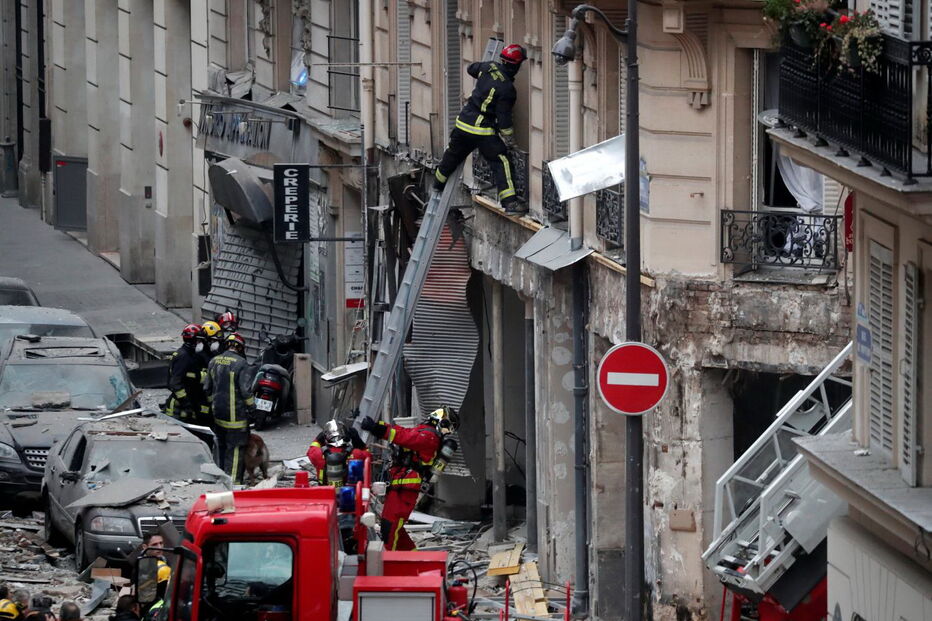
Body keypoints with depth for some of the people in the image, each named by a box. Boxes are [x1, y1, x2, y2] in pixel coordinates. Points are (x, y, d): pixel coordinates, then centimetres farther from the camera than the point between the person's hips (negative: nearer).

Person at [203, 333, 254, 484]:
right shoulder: (240, 363, -14)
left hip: (218, 412, 7)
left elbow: (207, 388, 14)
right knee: (235, 448, -3)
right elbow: (246, 390, -16)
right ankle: (234, 480, -5)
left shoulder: (214, 362, 7)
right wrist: (250, 405, 0)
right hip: (236, 413, -7)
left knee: (222, 446, 17)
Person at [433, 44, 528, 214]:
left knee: (453, 155, 27)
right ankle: (510, 202, -15)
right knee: (501, 162, -5)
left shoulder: (488, 68, 0)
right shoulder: (507, 89, -19)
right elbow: (503, 117, -16)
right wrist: (509, 139, -5)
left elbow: (471, 68, 25)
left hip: (464, 123, 7)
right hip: (483, 131, -7)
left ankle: (438, 183, 50)